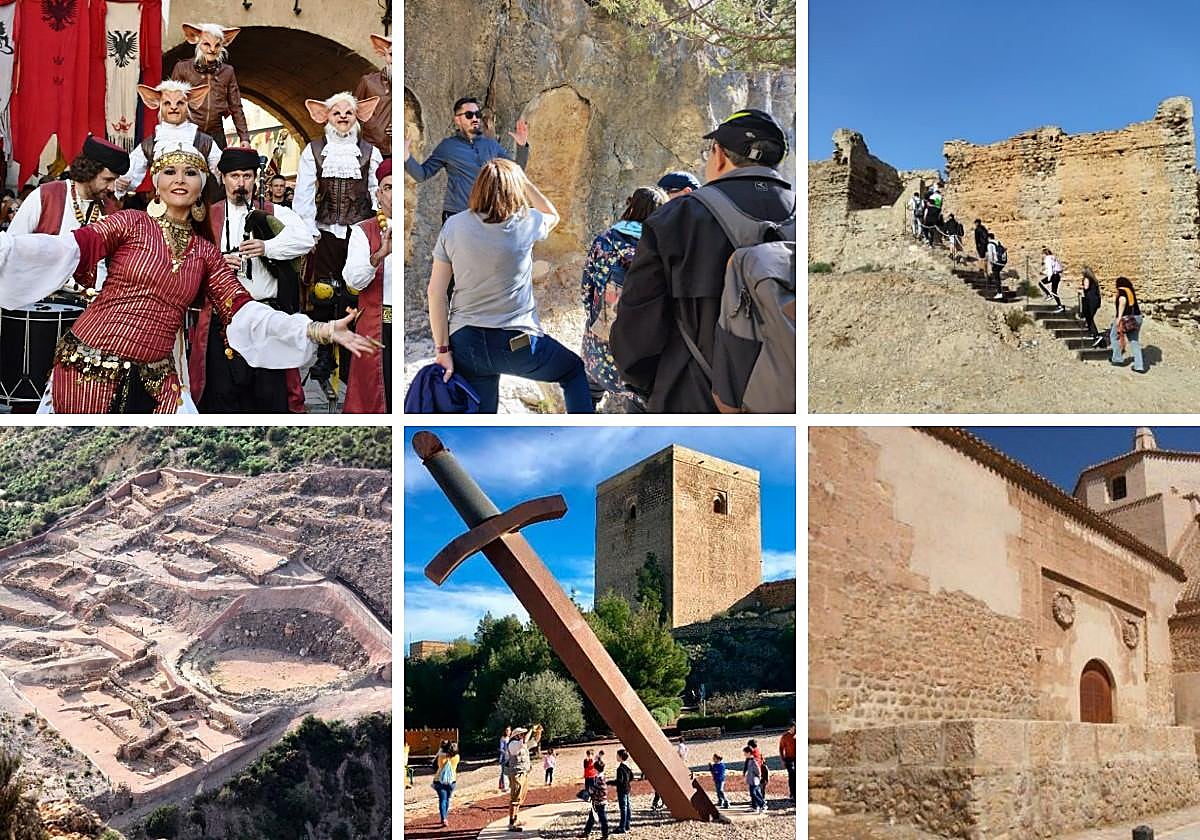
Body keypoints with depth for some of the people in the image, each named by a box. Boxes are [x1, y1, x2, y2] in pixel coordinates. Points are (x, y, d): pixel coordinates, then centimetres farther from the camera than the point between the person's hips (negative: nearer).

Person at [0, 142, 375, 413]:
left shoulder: (205, 252, 12)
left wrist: (318, 331, -7)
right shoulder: (132, 223, 1)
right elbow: (70, 250, -14)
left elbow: (243, 311, 4)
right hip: (91, 366, -3)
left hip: (155, 379, 4)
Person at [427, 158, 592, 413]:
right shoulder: (525, 222, -7)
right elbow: (552, 216, 19)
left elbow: (436, 292, -3)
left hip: (465, 342, 2)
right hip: (517, 343, -2)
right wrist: (522, 179, 13)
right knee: (576, 371, 24)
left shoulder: (454, 226, -2)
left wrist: (443, 349, 0)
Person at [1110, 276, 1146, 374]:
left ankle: (1117, 358, 24)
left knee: (1114, 336, 19)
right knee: (1134, 342, 9)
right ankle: (1139, 366, 3)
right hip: (1137, 317, 6)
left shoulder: (1121, 291, -6)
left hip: (1125, 318, -6)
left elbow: (1123, 301, -23)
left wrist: (1119, 317, -24)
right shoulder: (1131, 291, 14)